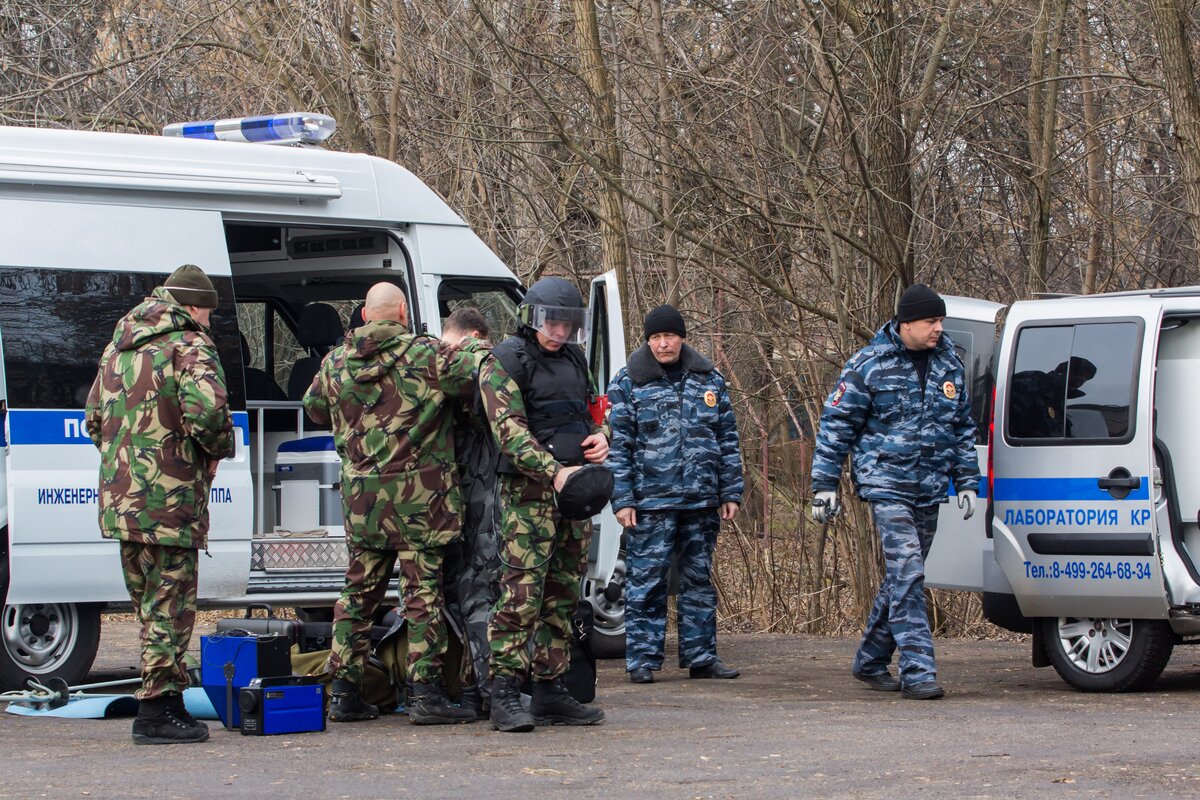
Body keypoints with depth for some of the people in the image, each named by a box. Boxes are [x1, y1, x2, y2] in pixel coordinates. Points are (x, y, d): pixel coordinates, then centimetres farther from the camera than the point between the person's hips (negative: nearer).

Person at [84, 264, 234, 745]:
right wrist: (219, 450, -6)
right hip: (170, 501, -8)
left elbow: (94, 418, 22)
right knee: (170, 605, -3)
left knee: (151, 605, 16)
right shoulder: (188, 346, -9)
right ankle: (158, 711, -3)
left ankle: (163, 701, 22)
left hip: (121, 498, 8)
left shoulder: (119, 346, 18)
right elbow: (206, 412, -24)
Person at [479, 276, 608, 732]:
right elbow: (511, 431, -17)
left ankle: (550, 692, 15)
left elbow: (590, 413, 29)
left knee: (562, 597, 9)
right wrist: (554, 471, -28)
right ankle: (505, 698, -15)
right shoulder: (504, 364, -6)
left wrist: (601, 437, 5)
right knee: (522, 593, -14)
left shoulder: (573, 360, 17)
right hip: (528, 494, -8)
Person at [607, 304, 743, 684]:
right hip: (651, 501, -3)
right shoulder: (628, 382, 1)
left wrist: (731, 492, 8)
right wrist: (622, 499, -9)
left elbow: (728, 439, 13)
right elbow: (617, 445, -2)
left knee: (699, 579, 9)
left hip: (702, 499, 3)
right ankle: (642, 659, 2)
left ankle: (701, 656, 16)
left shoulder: (709, 379, 11)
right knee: (646, 580, -4)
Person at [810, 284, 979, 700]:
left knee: (903, 577, 11)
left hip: (929, 491, 6)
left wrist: (966, 481, 15)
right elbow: (835, 424, -3)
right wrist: (824, 485, -6)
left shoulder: (950, 365, 10)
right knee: (907, 572, -16)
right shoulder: (870, 365, -7)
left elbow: (964, 428, 20)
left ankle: (871, 661, 25)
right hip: (886, 485, -6)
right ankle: (917, 670, -18)